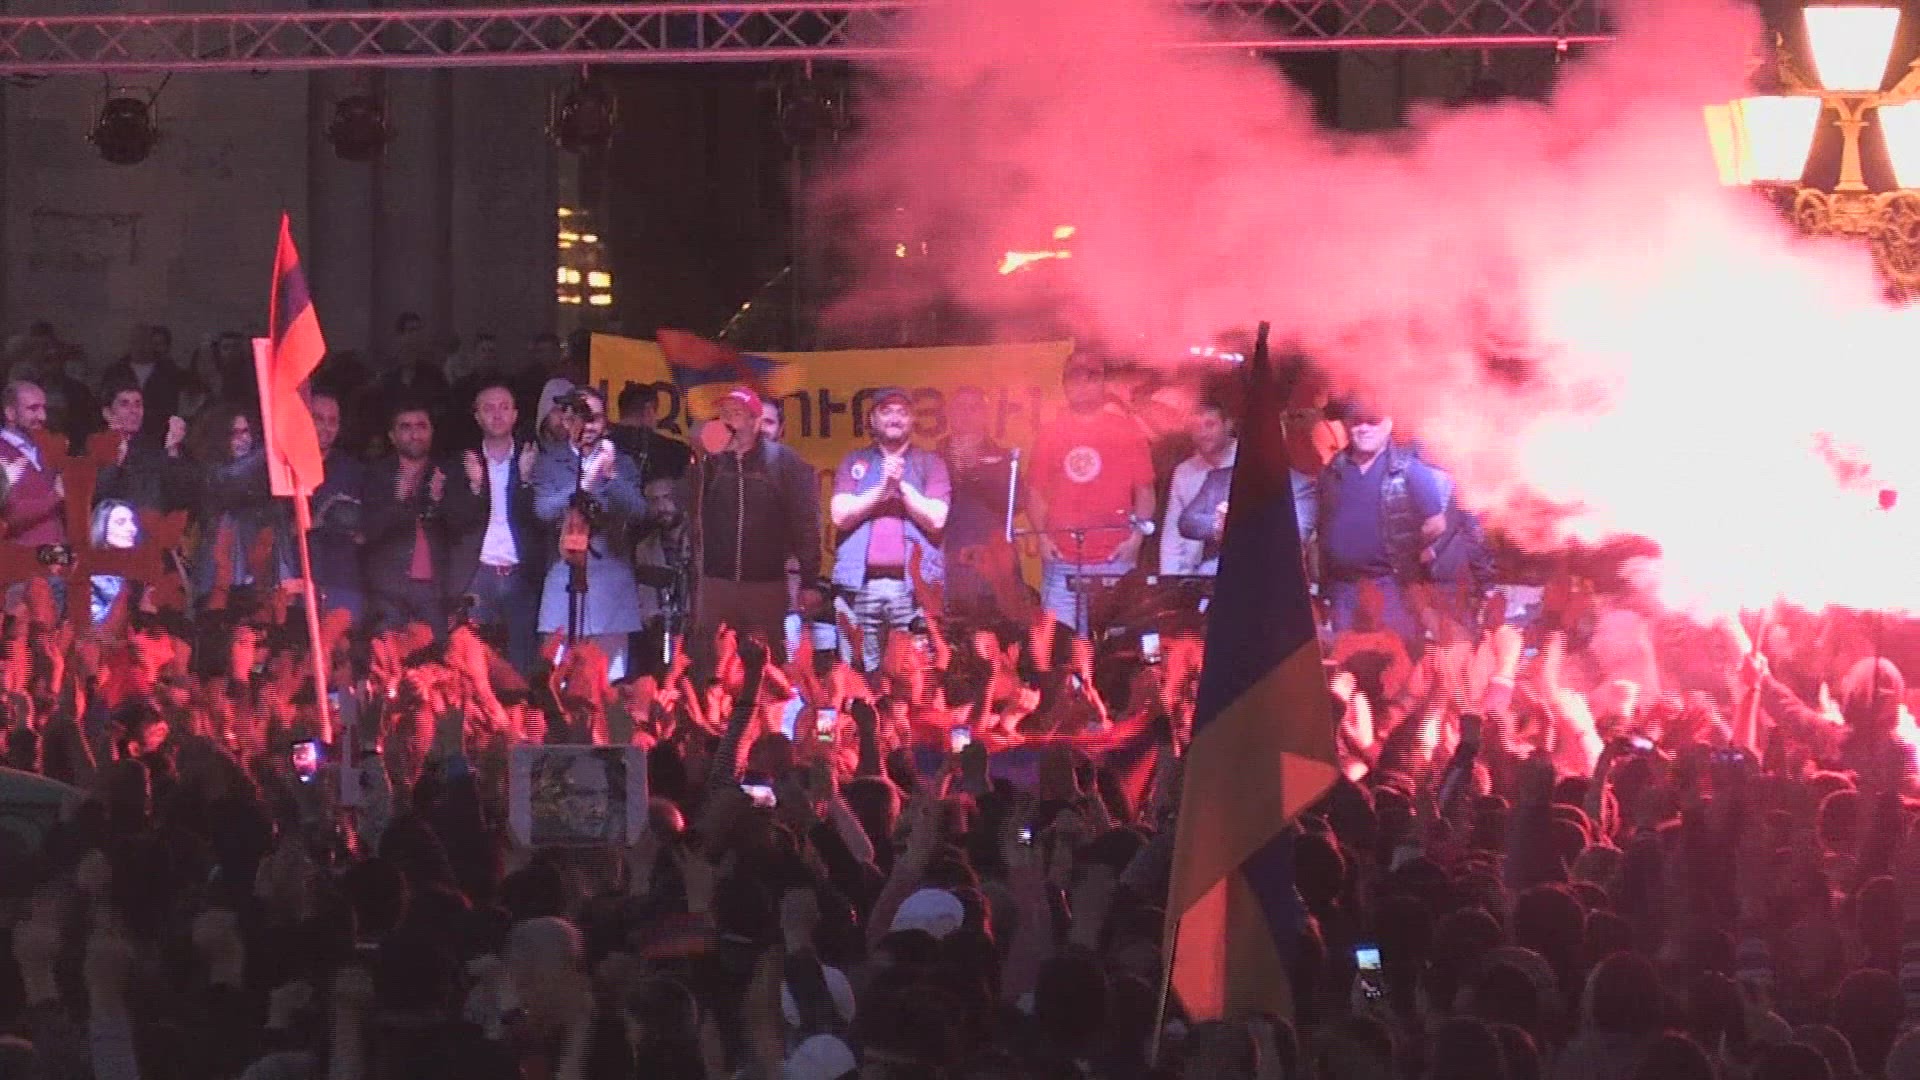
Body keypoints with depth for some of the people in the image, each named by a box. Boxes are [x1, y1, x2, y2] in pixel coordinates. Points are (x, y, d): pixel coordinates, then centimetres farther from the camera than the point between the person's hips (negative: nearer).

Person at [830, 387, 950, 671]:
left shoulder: (929, 463, 13)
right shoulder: (854, 462, 16)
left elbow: (936, 519, 3)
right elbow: (840, 515, 4)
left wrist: (901, 485, -5)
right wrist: (881, 487, -5)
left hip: (913, 582, -1)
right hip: (861, 583, 1)